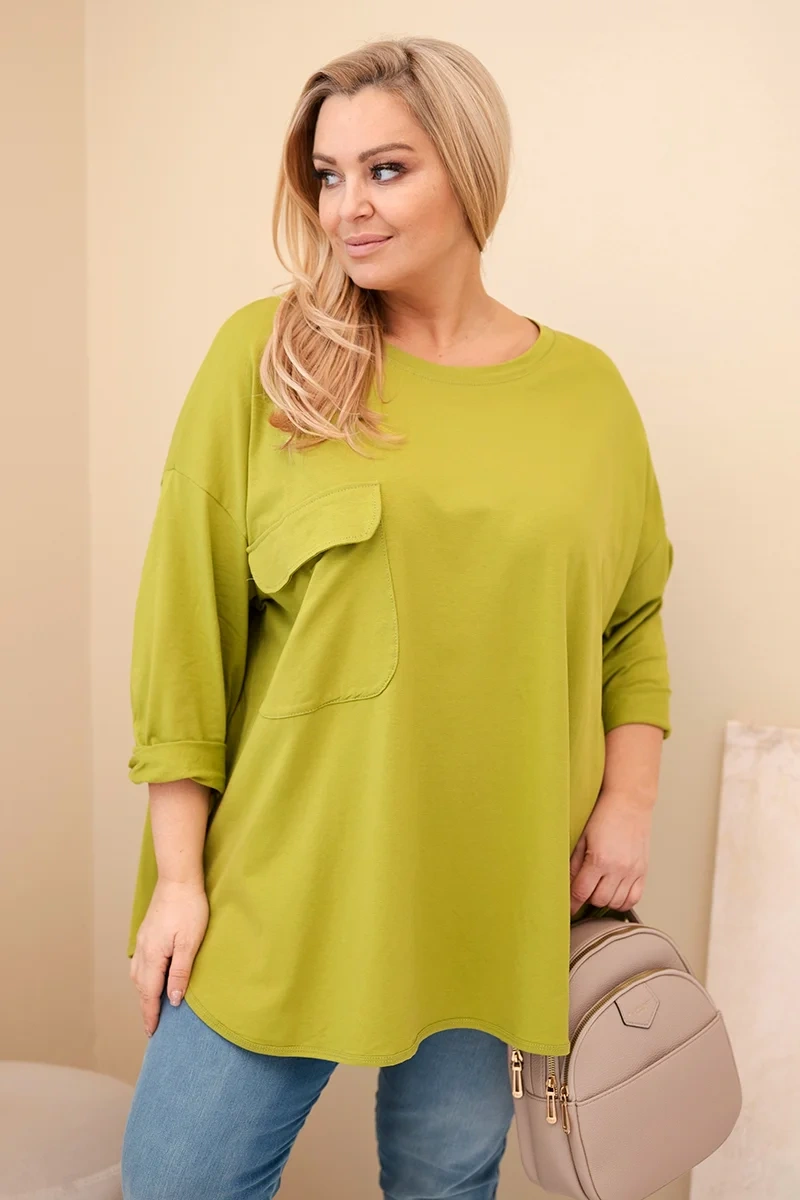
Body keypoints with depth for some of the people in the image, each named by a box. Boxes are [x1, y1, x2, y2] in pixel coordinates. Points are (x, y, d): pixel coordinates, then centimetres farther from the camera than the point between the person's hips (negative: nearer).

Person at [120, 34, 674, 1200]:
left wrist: (628, 803, 1)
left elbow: (634, 616, 12)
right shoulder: (262, 355, -3)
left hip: (490, 900, 2)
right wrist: (179, 873, -6)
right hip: (283, 886, -1)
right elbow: (186, 621, -5)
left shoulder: (586, 386, 4)